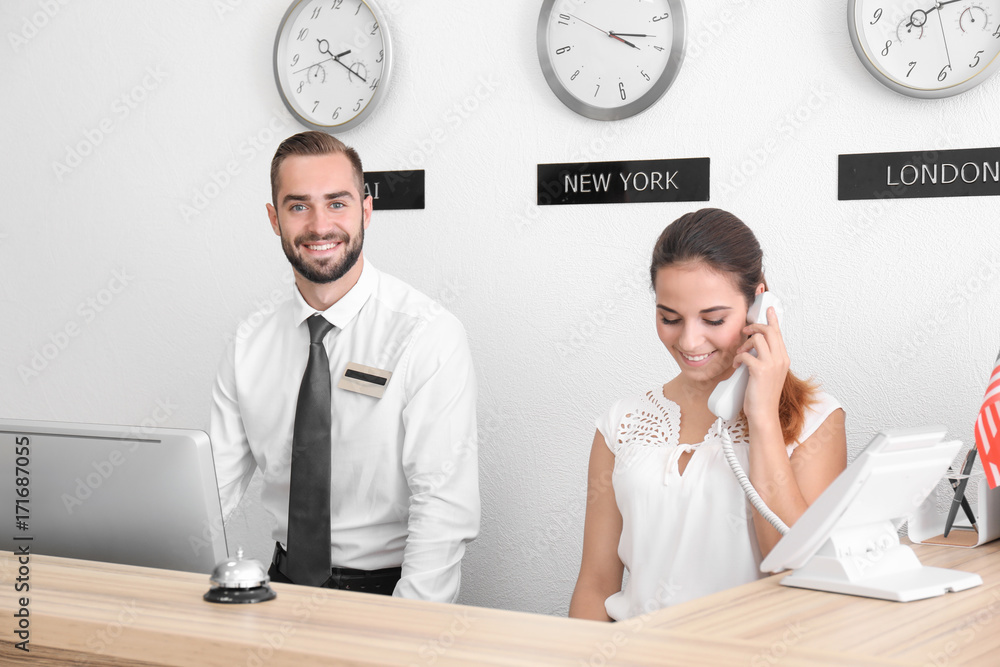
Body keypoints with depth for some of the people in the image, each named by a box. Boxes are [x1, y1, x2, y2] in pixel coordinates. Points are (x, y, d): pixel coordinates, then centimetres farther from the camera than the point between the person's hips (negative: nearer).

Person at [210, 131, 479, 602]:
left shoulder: (428, 335, -11)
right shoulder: (250, 347, 6)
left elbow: (446, 509, -17)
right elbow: (213, 491, 5)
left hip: (388, 590, -3)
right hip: (285, 584, 3)